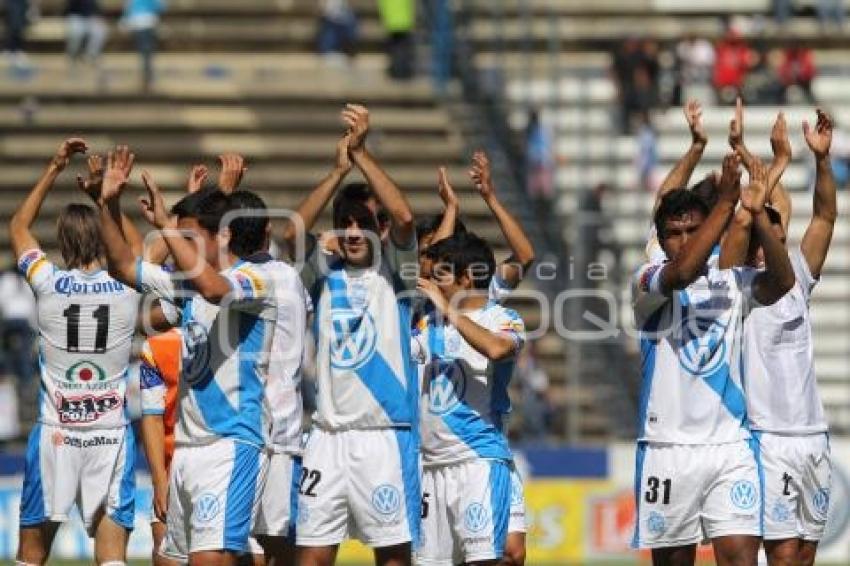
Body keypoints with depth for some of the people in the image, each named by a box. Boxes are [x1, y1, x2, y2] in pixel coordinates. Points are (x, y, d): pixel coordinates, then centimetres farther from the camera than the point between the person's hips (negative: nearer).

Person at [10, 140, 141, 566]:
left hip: (55, 435, 0)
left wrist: (54, 169, 16)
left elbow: (19, 226, 13)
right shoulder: (127, 289, -3)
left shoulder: (49, 285, -6)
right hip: (112, 435, 0)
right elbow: (136, 248, 23)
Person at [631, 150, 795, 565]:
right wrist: (724, 204, -24)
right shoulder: (647, 281, 0)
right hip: (668, 448, -1)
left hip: (730, 446, 1)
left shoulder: (732, 282, 8)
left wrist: (757, 213, -22)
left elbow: (782, 282, -12)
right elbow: (682, 273, -23)